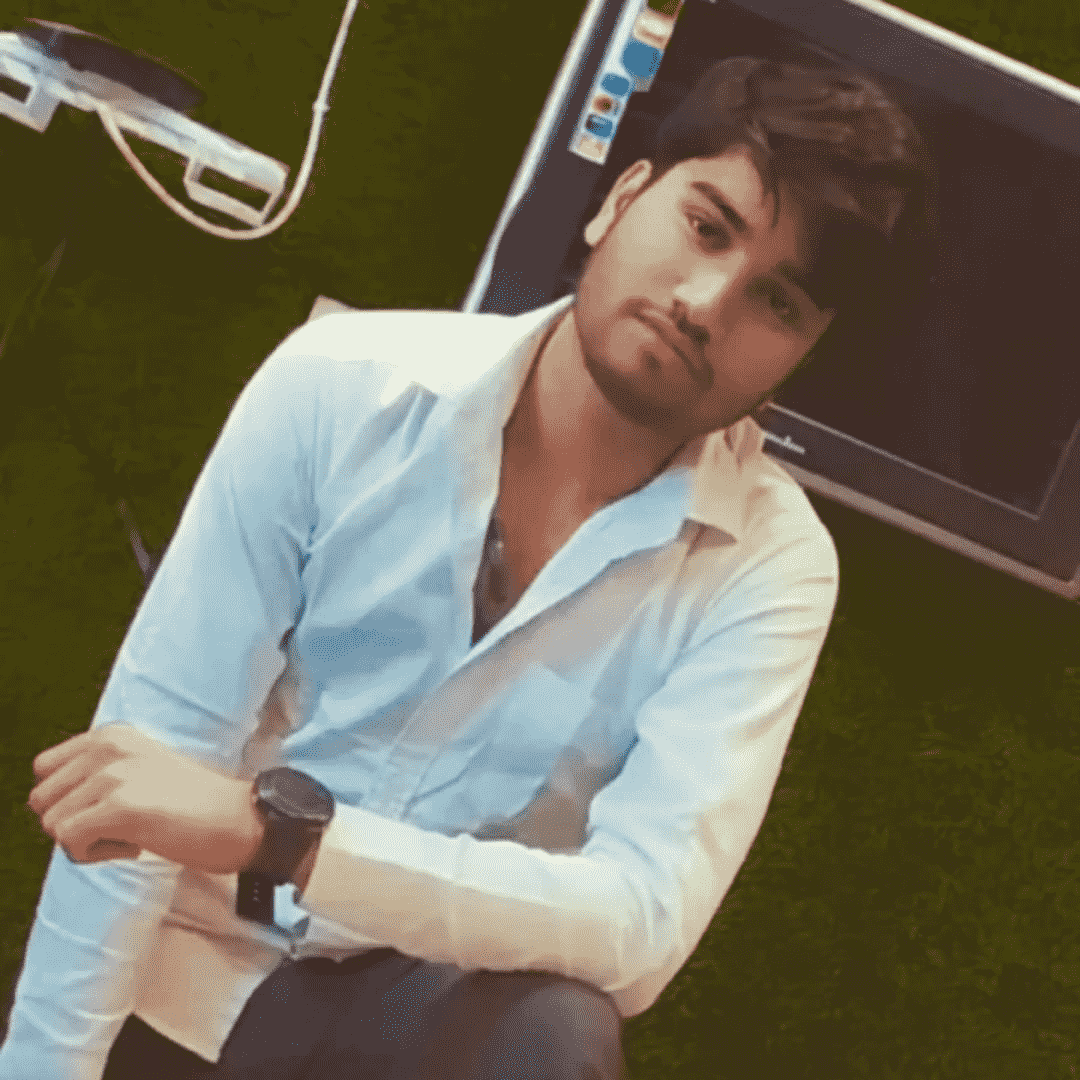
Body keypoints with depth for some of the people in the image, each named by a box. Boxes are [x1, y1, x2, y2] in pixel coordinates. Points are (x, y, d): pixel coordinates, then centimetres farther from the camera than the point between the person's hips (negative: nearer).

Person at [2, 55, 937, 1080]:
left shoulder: (770, 566, -13)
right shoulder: (339, 388, -12)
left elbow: (642, 924, -24)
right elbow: (142, 759, -12)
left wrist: (267, 830, -34)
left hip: (435, 997, -1)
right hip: (183, 968, 1)